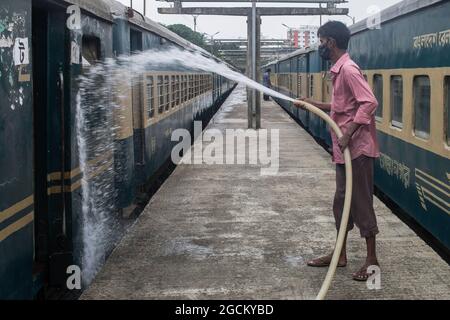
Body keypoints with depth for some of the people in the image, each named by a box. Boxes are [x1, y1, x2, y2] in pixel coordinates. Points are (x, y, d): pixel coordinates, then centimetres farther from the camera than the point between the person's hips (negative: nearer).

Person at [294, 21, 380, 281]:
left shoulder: (348, 69, -16)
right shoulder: (339, 70, 13)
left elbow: (369, 103, -26)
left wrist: (347, 134, -30)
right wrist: (313, 104, 22)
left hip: (357, 148, -10)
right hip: (345, 149, 10)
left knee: (361, 202, -2)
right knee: (342, 202, 15)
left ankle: (372, 260, 8)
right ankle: (340, 255, 25)